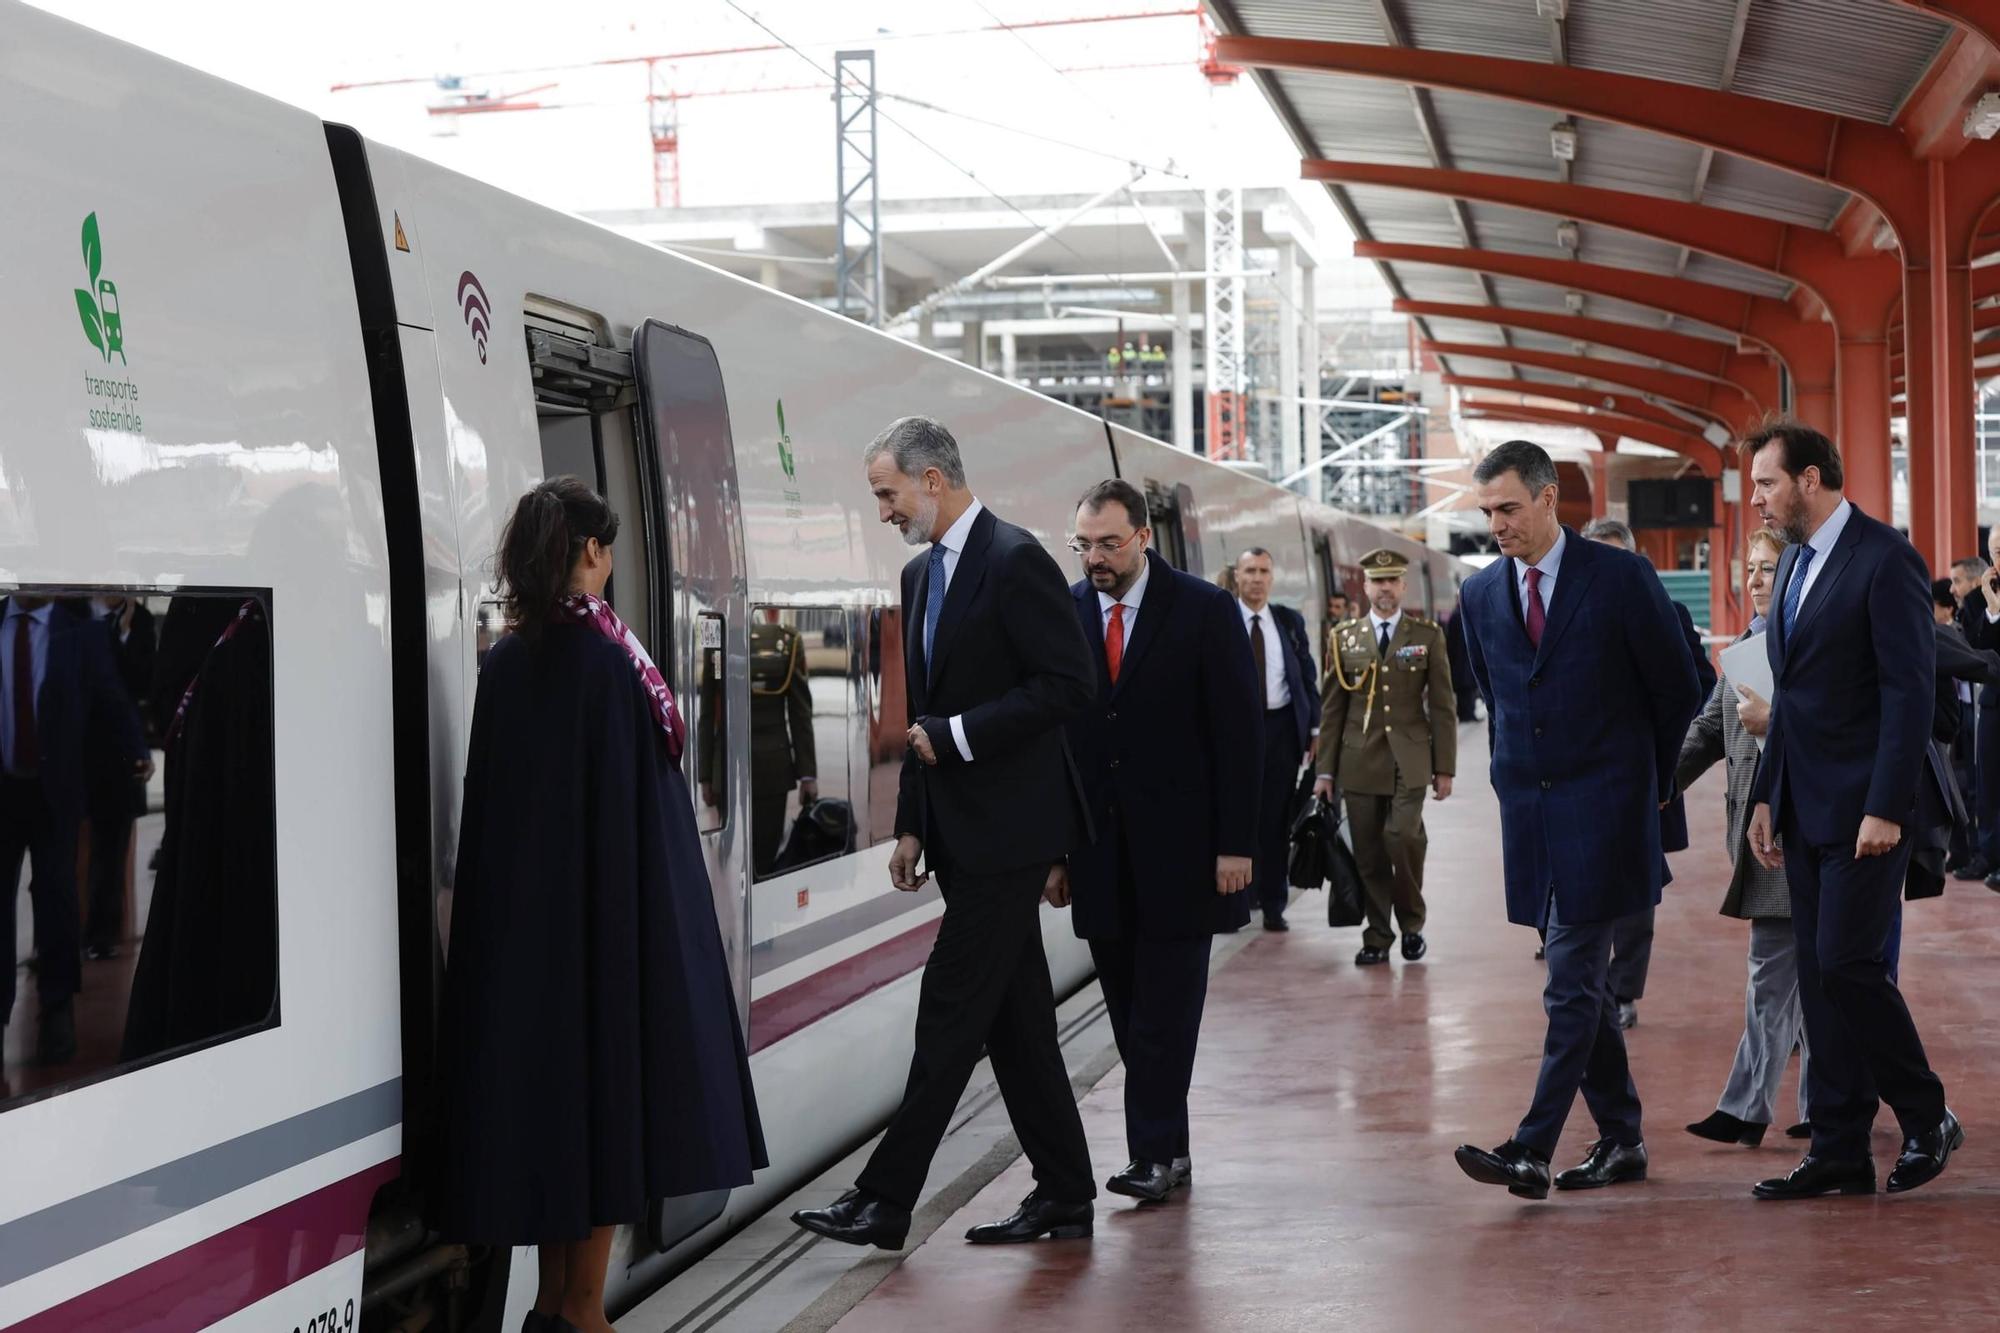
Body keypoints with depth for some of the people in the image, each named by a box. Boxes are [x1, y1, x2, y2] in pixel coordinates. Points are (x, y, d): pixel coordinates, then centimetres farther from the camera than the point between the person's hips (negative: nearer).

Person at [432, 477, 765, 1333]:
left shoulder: (505, 661, 3)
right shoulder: (605, 654, -13)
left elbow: (490, 799, 7)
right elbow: (635, 792, -14)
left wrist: (512, 895, 15)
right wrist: (637, 920, -6)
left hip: (520, 909, 6)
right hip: (613, 904, -6)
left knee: (544, 1070, 12)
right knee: (607, 1075, 4)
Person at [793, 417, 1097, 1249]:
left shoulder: (1015, 561, -12)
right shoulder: (921, 573, 16)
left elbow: (1068, 686, -18)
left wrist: (955, 736, -17)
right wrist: (911, 826, 15)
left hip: (1005, 829, -9)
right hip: (959, 831, 9)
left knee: (950, 1015, -6)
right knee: (1015, 1018, 11)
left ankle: (887, 1201, -3)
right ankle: (1064, 1196, 18)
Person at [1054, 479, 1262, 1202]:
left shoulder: (1204, 610, -3)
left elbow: (1239, 730, -4)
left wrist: (1235, 843, -9)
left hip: (1178, 846, -3)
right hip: (1100, 855, 4)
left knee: (1166, 1010, -4)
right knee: (1130, 1013, 7)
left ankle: (1154, 1153, 0)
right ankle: (1168, 1150, 15)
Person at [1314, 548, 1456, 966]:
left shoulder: (1428, 636, 7)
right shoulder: (1345, 639, 9)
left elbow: (1442, 706, 6)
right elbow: (1332, 710, 10)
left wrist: (1444, 768, 0)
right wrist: (1325, 770, 6)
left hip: (1409, 761, -2)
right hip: (1359, 761, 2)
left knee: (1403, 836, -18)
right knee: (1368, 853, 1)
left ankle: (1411, 923, 3)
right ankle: (1377, 936, 13)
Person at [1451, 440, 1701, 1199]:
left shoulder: (1620, 578, -6)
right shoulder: (1480, 595, 8)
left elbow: (1676, 690, 1)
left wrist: (1651, 785, 8)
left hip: (1602, 809, -5)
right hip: (1528, 814, 5)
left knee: (1571, 982, -9)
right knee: (1582, 983, 10)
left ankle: (1533, 1150, -12)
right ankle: (1620, 1140, 19)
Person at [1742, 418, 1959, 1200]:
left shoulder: (1884, 559, -11)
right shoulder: (1795, 563, 15)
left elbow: (1911, 691, -16)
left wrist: (1886, 809, -20)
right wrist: (1766, 797, 14)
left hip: (1863, 810, -8)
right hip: (1805, 811, 8)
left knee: (1848, 963, -11)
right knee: (1820, 976, 7)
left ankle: (1927, 1119, 9)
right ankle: (1839, 1153, 12)